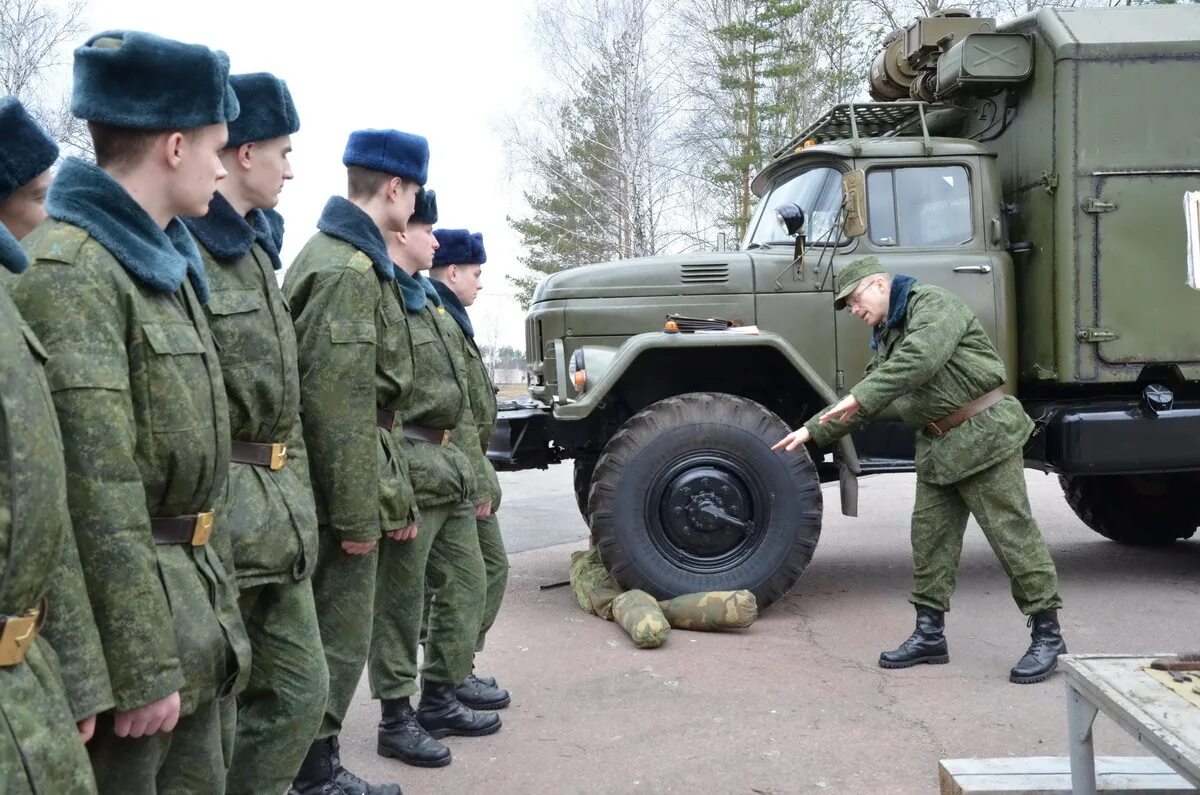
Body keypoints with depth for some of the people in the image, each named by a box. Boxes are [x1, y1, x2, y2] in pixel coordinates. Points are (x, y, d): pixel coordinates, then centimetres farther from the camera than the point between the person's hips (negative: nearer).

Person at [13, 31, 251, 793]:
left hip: (191, 602, 9)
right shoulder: (68, 271, -18)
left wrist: (215, 608, 16)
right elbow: (99, 495, -22)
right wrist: (141, 669, -21)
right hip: (120, 608, -9)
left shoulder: (168, 263, 12)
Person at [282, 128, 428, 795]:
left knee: (338, 636, 16)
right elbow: (338, 405, -22)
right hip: (345, 495, -10)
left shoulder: (357, 261, 17)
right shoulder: (346, 269, -17)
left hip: (357, 491, 10)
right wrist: (356, 514, -20)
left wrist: (393, 496, 20)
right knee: (340, 640, 1)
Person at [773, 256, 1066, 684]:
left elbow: (919, 359, -27)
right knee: (929, 537, 8)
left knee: (1013, 534, -5)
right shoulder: (886, 336, 18)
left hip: (983, 434, -9)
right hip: (937, 447, 9)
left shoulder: (931, 302, -9)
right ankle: (930, 634, 16)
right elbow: (865, 399, 22)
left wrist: (859, 397, -27)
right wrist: (812, 431, 16)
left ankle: (1047, 634, 3)